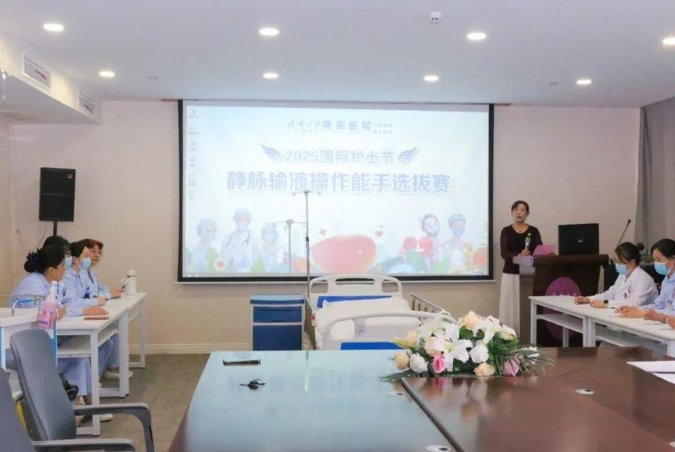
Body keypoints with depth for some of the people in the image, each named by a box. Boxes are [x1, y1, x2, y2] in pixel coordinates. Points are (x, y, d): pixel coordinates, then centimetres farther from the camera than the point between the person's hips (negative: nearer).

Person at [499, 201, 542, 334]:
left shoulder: (533, 231, 7)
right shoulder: (506, 231, 3)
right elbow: (504, 253, -8)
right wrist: (519, 255, -27)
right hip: (511, 274, -1)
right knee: (511, 308, -2)